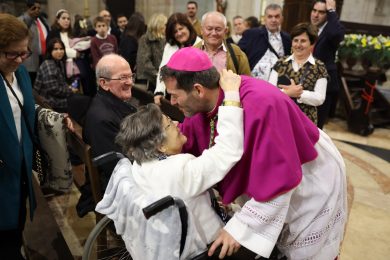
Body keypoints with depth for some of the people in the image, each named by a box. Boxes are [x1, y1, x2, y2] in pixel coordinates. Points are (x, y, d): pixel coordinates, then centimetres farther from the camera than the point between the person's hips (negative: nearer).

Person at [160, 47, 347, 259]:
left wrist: (240, 227, -30)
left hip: (312, 184, -6)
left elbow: (279, 181, -35)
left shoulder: (260, 105, -39)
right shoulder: (204, 101, -16)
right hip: (266, 182, 6)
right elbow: (180, 143, 0)